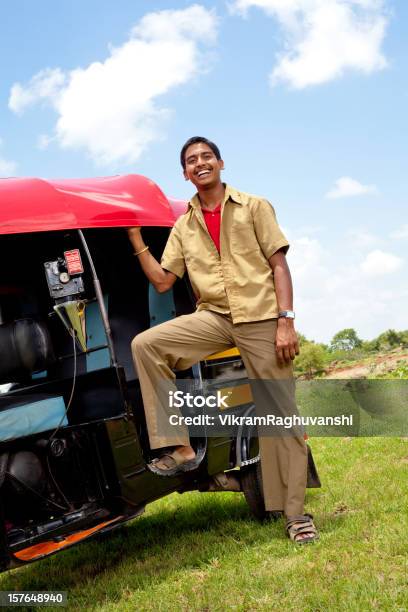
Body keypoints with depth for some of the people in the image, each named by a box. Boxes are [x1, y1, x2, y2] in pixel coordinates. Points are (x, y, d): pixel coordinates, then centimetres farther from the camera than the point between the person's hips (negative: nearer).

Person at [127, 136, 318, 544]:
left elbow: (279, 265, -1)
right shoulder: (184, 226, 14)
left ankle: (294, 512, 9)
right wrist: (137, 241, 2)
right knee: (145, 344, -18)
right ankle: (179, 447, -13)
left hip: (261, 319, -3)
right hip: (213, 318, 3)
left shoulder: (254, 207, 5)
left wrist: (286, 322, -11)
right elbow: (162, 281, 11)